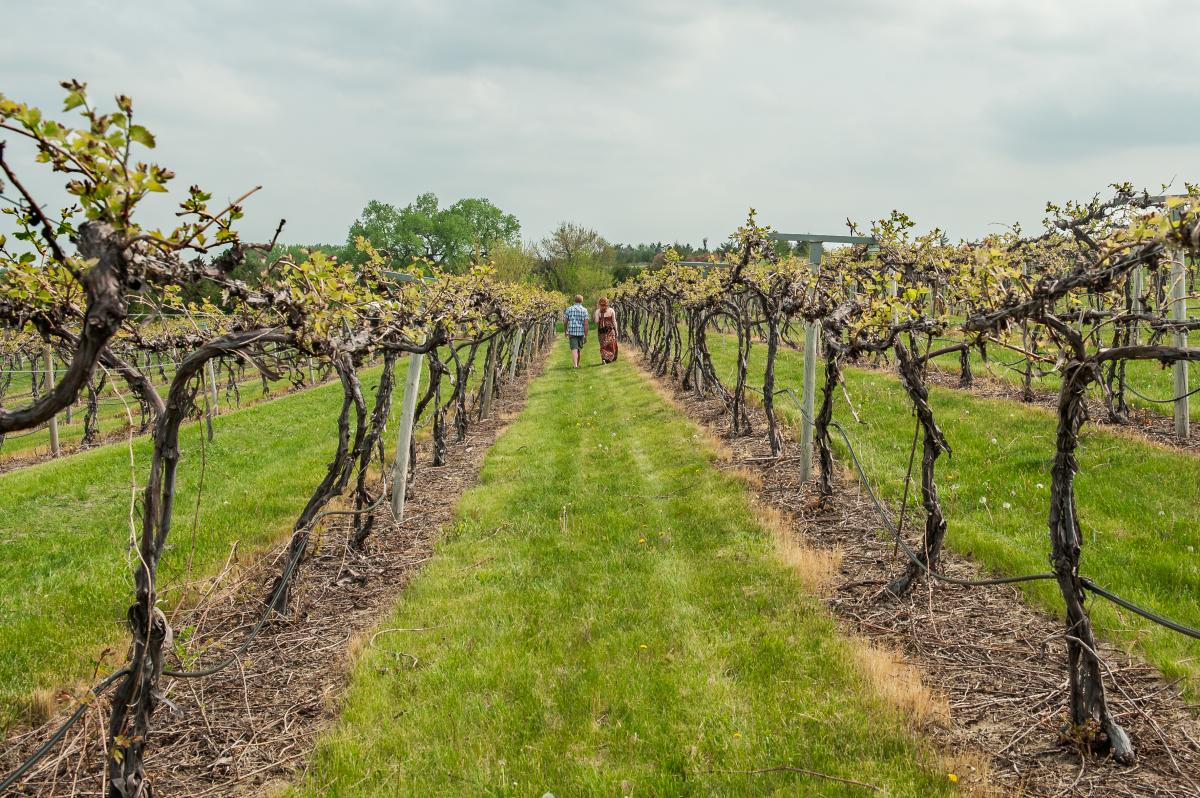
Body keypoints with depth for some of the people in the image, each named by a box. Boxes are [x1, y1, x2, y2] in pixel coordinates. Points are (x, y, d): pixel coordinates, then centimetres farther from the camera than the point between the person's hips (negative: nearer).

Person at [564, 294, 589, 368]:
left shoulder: (569, 309, 2)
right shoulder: (584, 310, -2)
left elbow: (566, 322, 4)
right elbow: (586, 324, -8)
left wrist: (566, 332, 17)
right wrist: (586, 336, -6)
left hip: (572, 332, -1)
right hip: (581, 332, 1)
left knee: (574, 349, -5)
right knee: (578, 349, 17)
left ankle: (575, 365, -21)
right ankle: (577, 364, 30)